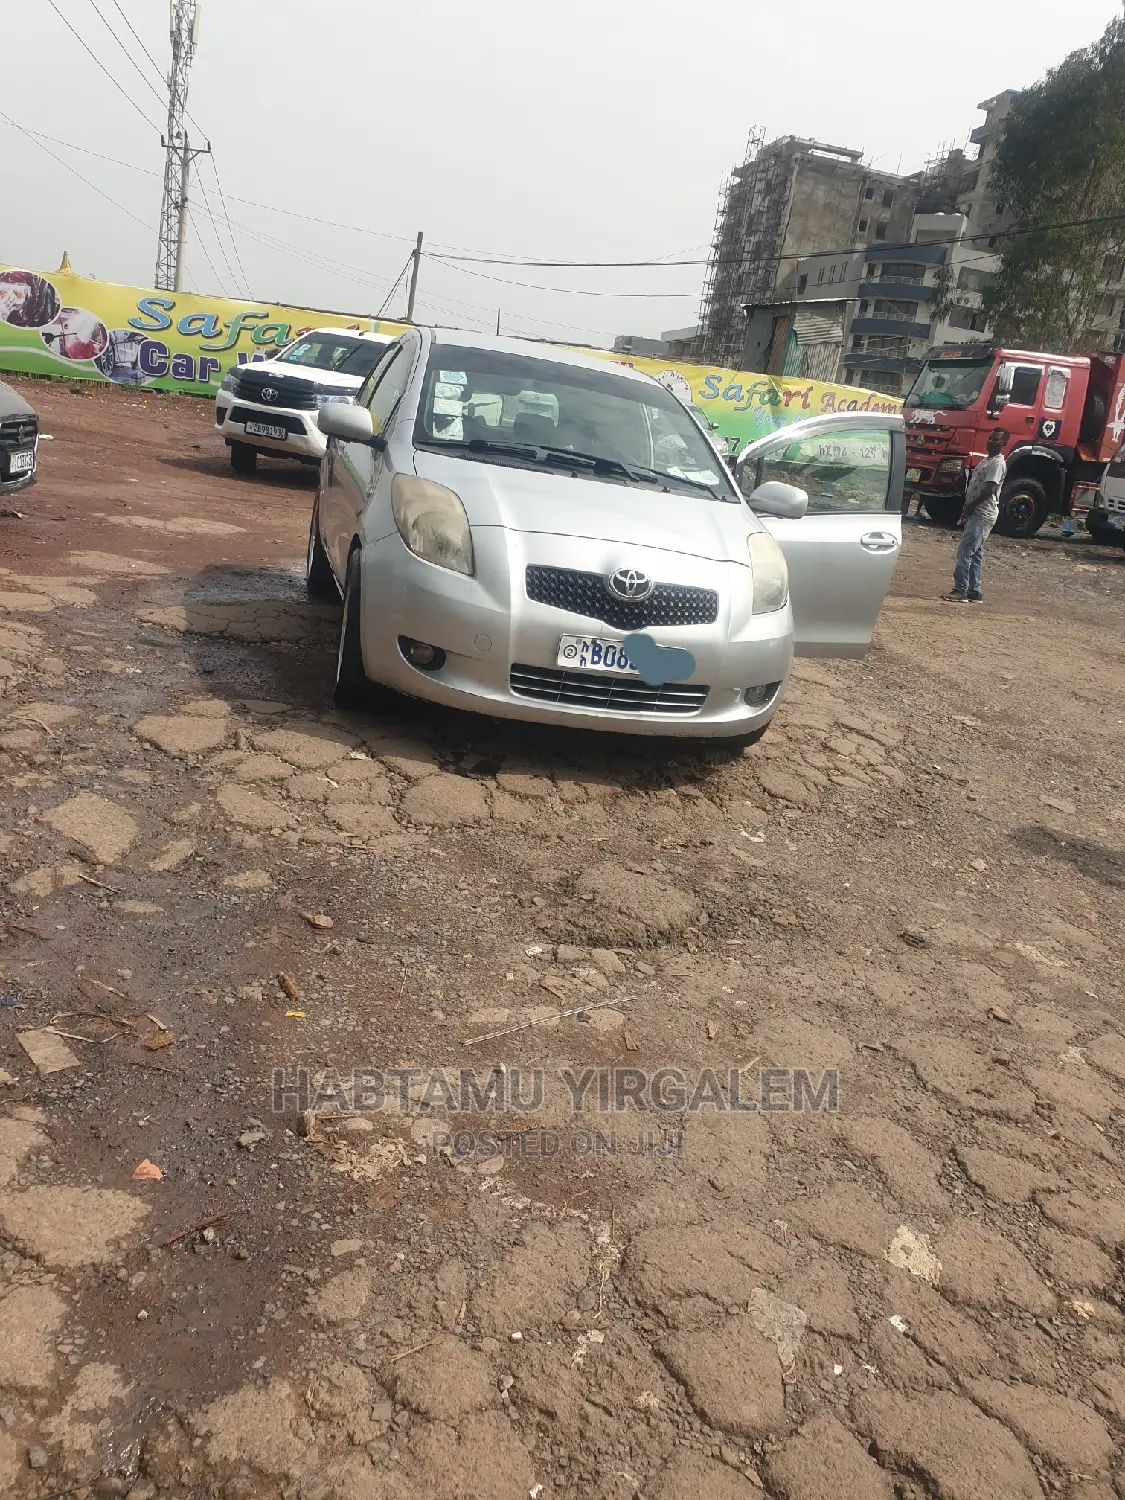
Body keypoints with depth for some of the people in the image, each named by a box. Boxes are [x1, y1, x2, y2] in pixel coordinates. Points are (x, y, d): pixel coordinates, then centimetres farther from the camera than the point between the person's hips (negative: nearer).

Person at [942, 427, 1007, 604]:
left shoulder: (997, 463, -12)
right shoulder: (986, 460, 19)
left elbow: (989, 490, -20)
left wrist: (969, 507, -14)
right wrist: (967, 509, 11)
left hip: (983, 515, -10)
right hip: (976, 513, 10)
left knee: (965, 552, -15)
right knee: (974, 554, 9)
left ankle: (960, 591, -15)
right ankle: (974, 593, 11)